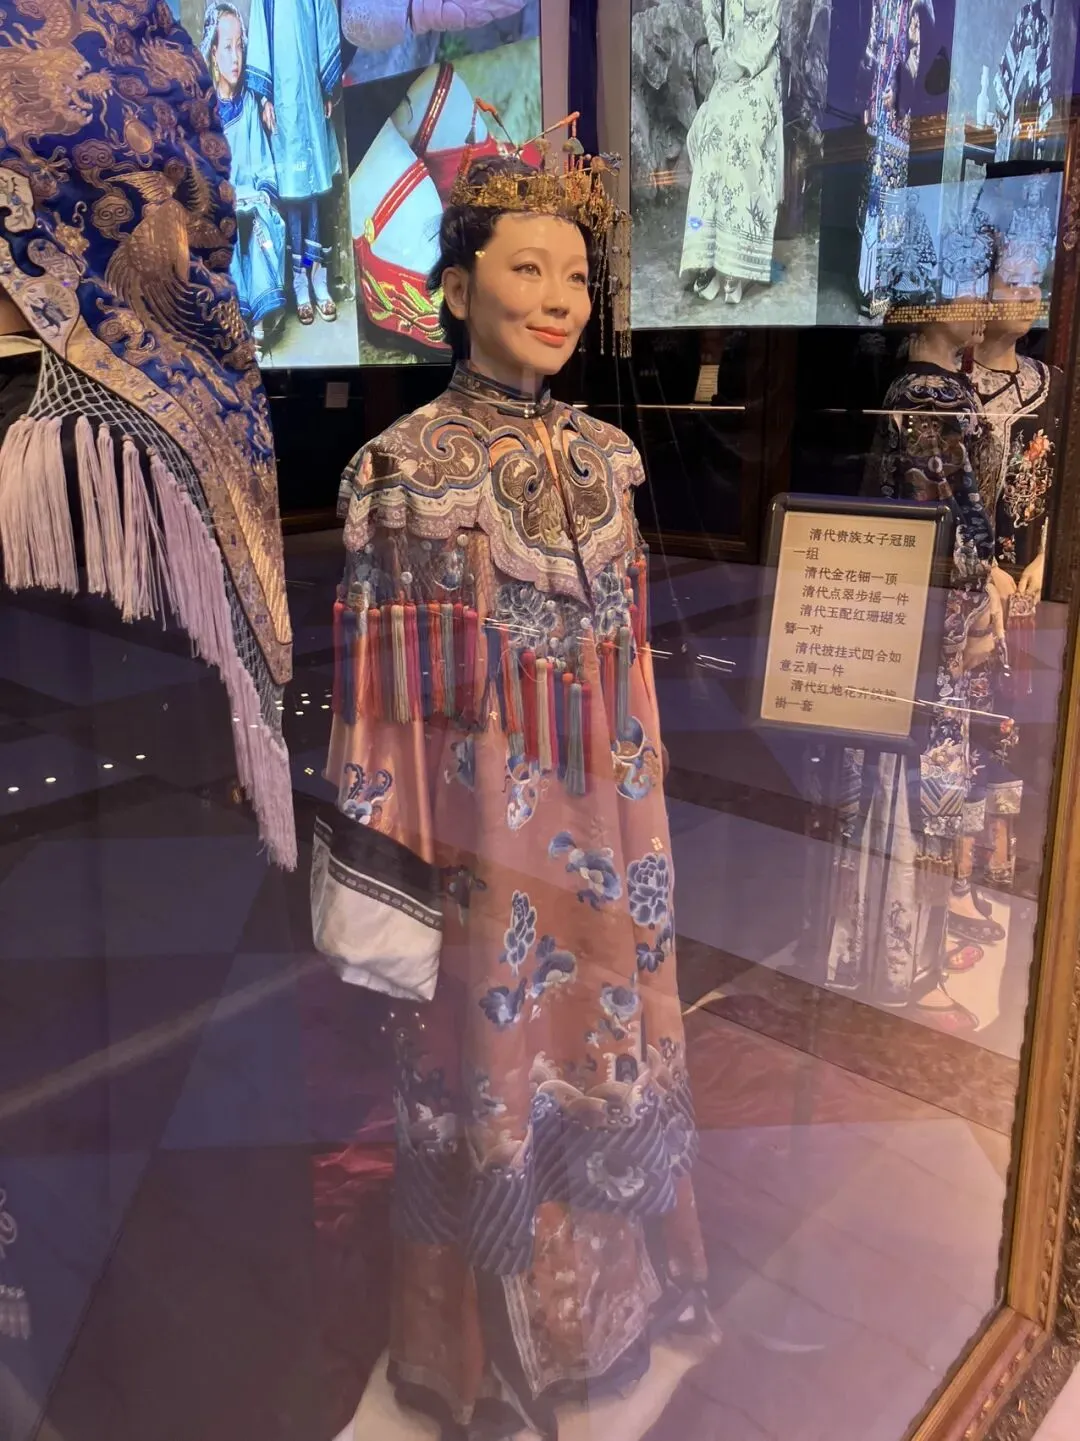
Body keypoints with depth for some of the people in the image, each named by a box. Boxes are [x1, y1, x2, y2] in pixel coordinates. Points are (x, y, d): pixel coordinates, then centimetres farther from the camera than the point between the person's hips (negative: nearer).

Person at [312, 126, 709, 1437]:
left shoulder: (607, 457, 5)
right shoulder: (403, 470, -11)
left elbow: (627, 655, 11)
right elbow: (381, 694, -11)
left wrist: (641, 822, 13)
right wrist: (392, 871, -11)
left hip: (607, 823, 5)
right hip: (483, 833, -5)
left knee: (609, 1044, 19)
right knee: (490, 1063, 11)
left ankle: (609, 1290, 47)